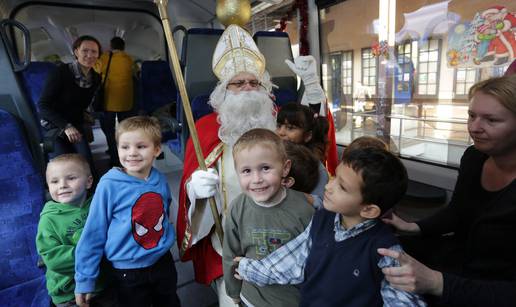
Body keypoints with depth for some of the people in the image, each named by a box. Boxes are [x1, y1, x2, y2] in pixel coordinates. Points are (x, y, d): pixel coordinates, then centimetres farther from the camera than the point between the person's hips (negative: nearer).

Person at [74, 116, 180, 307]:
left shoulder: (160, 180, -9)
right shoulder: (109, 185, -19)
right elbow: (93, 234, -12)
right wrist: (85, 279, -8)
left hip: (163, 261, 4)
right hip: (128, 271, -3)